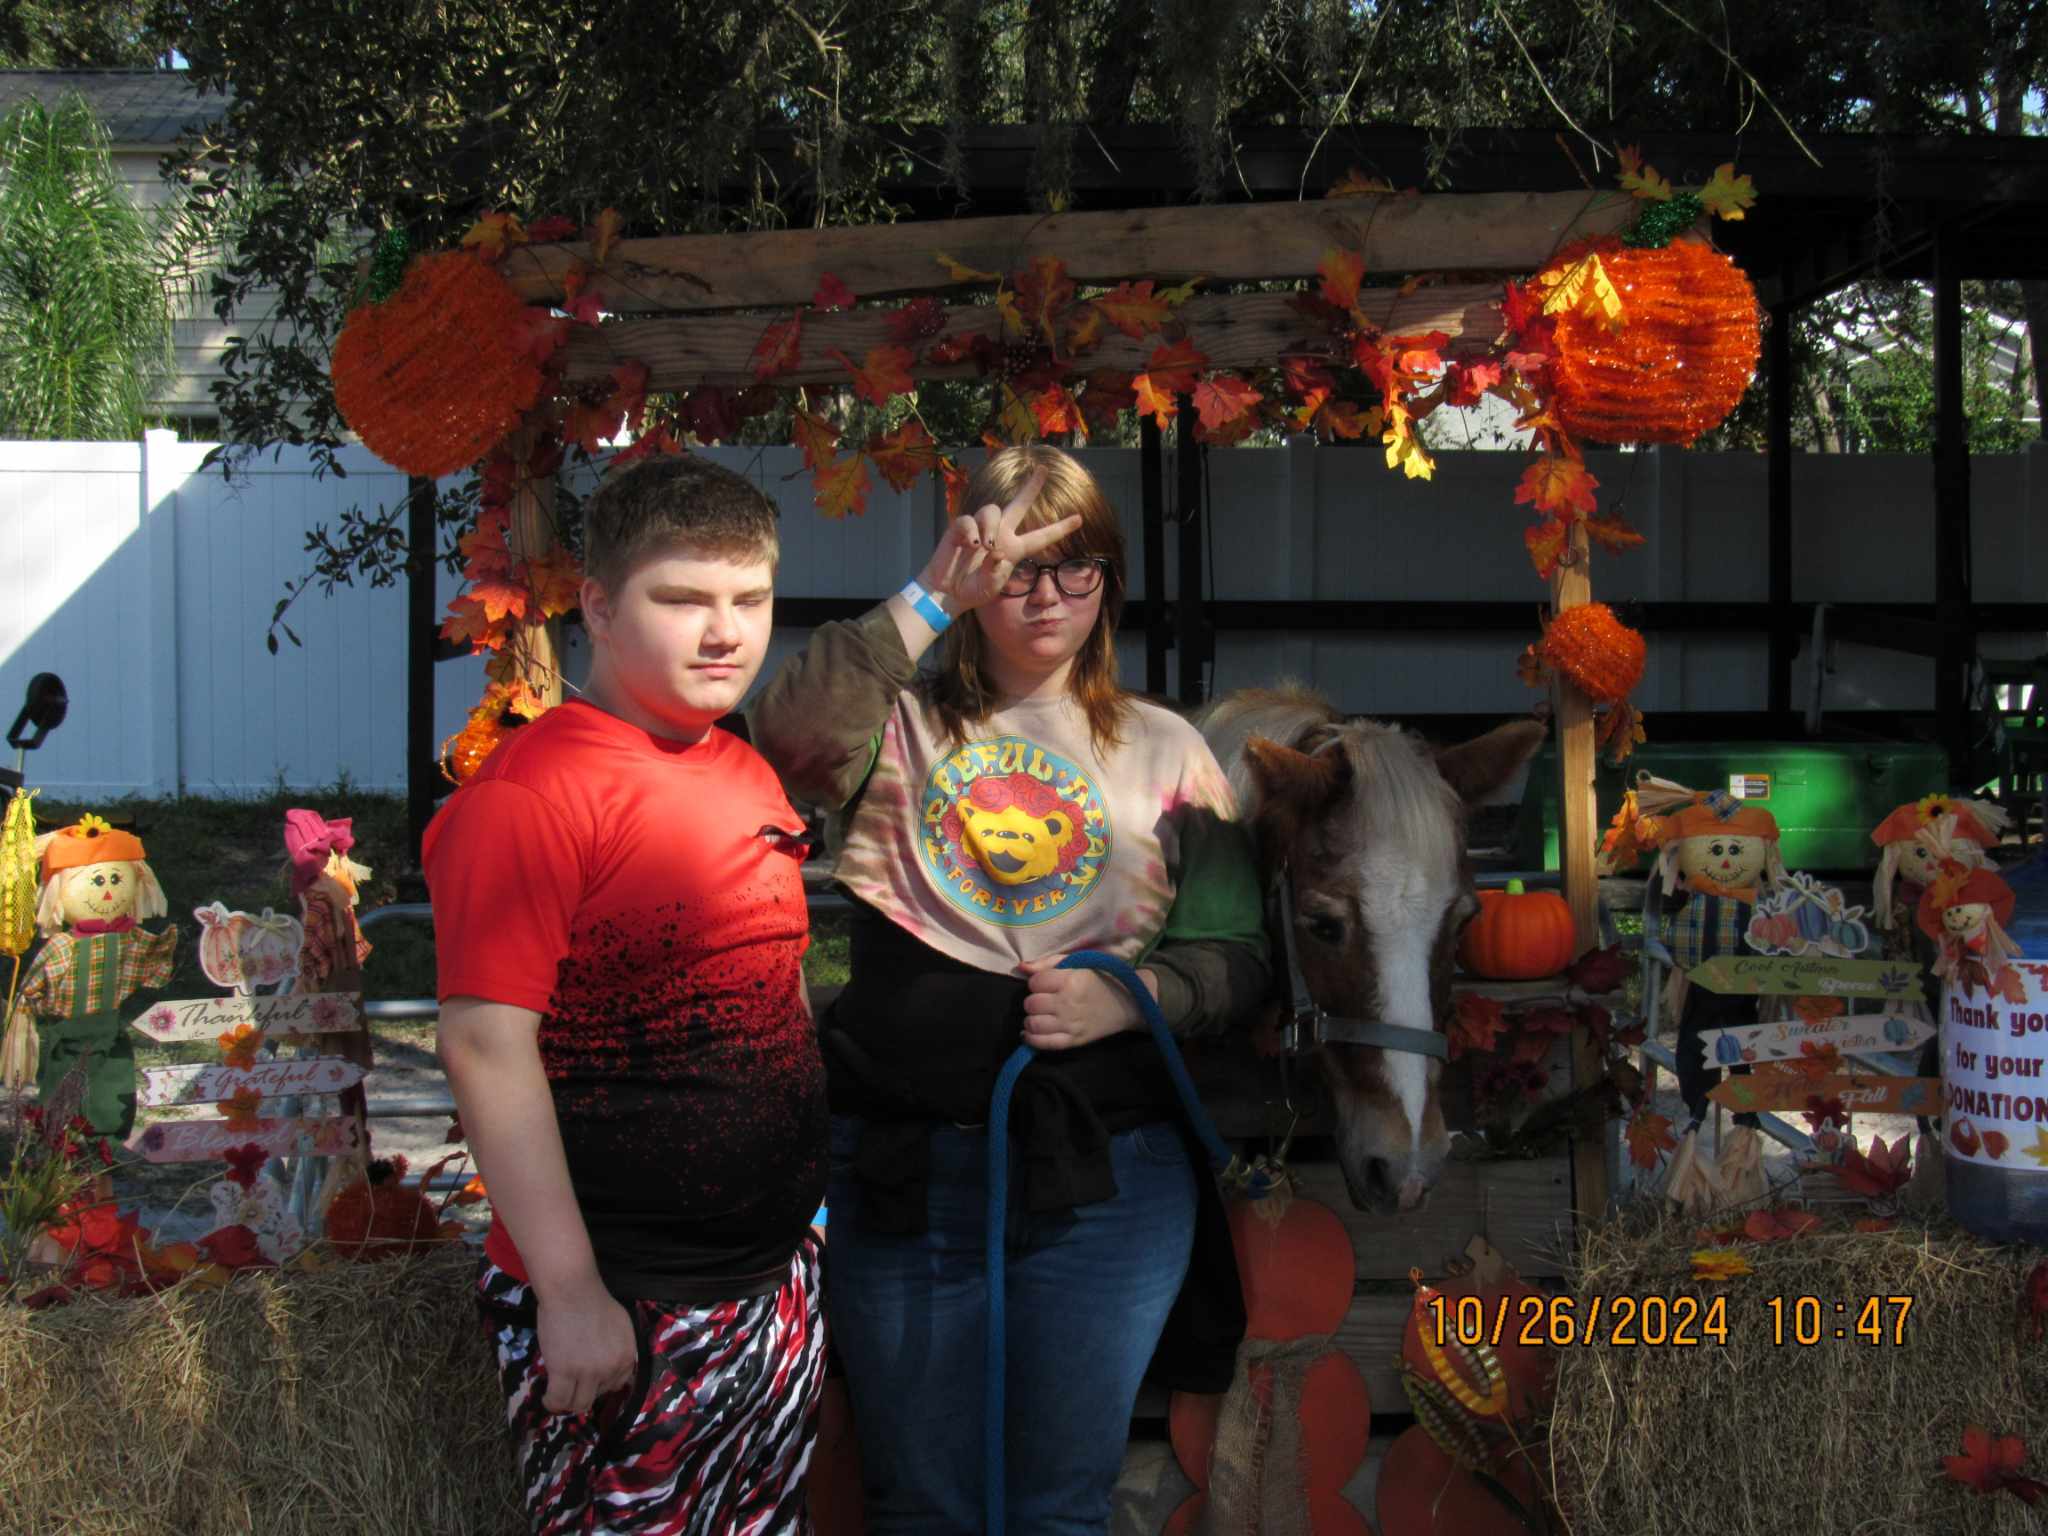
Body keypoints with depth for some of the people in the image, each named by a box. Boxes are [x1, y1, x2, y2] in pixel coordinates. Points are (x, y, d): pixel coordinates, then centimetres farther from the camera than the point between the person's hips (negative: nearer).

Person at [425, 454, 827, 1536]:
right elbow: (488, 1048, -19)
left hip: (778, 1280, 8)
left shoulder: (749, 778, 10)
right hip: (620, 1310, -8)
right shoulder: (530, 790, -15)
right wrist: (570, 1291, -19)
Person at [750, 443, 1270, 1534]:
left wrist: (1129, 997, -13)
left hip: (1106, 1170, 1)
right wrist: (931, 599, -24)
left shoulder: (1164, 750, 9)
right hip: (899, 1163, 0)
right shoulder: (902, 726, 4)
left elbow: (1233, 955, 6)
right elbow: (786, 734, -19)